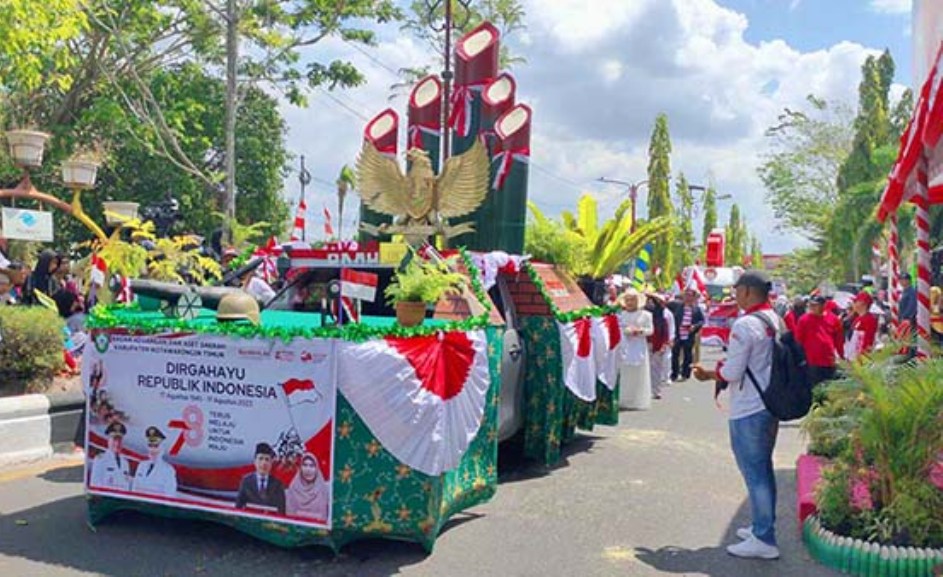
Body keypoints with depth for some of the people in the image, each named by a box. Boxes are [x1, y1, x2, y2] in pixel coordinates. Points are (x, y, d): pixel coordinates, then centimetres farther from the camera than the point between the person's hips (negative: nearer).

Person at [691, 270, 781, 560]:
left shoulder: (745, 324, -19)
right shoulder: (775, 320, 8)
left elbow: (731, 372, -18)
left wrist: (708, 374, -1)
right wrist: (717, 372, 16)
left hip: (748, 410, -9)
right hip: (770, 405, 9)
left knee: (754, 473, -2)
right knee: (764, 468, 18)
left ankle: (763, 540, 3)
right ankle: (763, 526, 30)